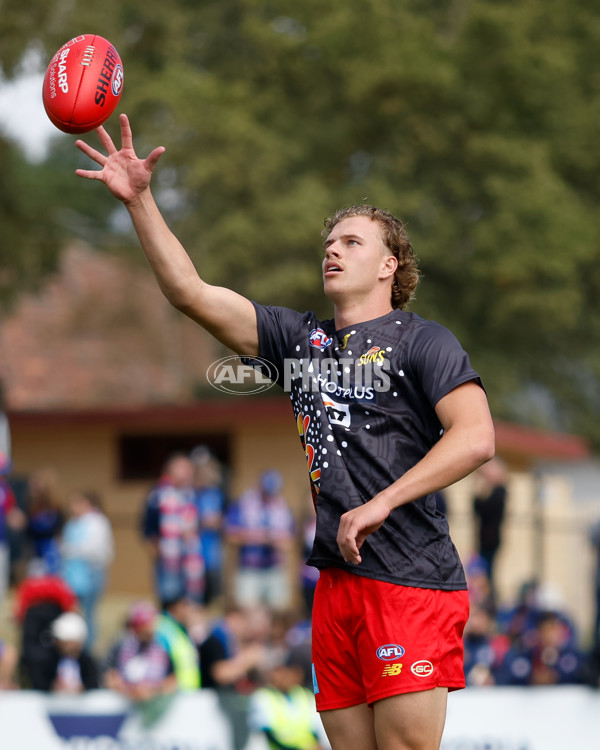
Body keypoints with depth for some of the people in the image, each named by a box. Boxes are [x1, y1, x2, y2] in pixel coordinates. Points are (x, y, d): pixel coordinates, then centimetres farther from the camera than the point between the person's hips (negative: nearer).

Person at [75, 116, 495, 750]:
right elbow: (189, 293, 15)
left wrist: (380, 504, -16)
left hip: (410, 580, -6)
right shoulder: (298, 339, 18)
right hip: (337, 578, 6)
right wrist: (139, 201, 6)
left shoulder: (420, 341, 1)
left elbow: (476, 437, -12)